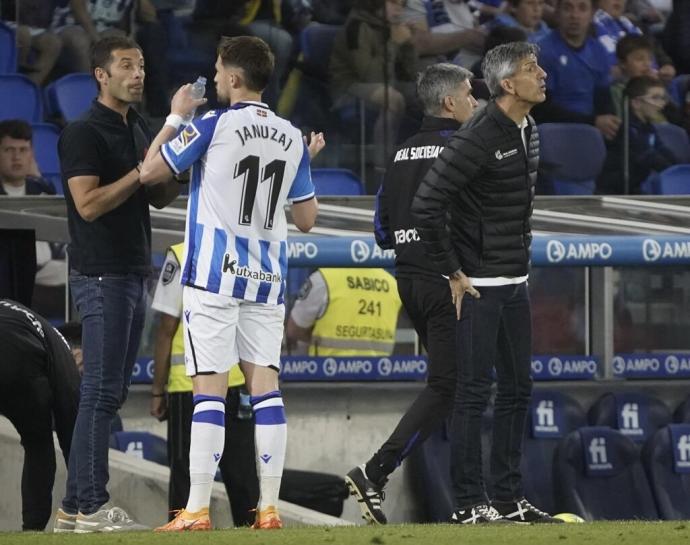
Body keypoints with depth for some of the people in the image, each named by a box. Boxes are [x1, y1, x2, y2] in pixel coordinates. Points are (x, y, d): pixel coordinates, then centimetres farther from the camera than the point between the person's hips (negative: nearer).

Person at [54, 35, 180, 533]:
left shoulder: (139, 131, 15)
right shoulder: (83, 134, -11)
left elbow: (160, 199, 20)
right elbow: (89, 204, -20)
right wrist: (142, 170, -19)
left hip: (134, 273, 9)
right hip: (101, 276, -9)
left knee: (112, 391, 9)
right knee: (102, 390, -9)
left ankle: (76, 503, 12)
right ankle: (91, 507, -8)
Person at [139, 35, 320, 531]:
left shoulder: (214, 126, -8)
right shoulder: (292, 139, 8)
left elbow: (151, 172, -2)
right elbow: (307, 219, 13)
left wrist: (175, 118, 10)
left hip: (214, 272, -5)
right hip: (267, 276, 5)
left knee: (210, 388, -7)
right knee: (265, 384, 4)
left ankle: (198, 510, -10)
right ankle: (269, 507, 1)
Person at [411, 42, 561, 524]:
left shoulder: (529, 132, 9)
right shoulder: (478, 137, -19)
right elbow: (426, 206, -22)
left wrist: (523, 258, 16)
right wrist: (452, 272, -15)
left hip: (516, 284, 9)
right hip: (478, 285, -9)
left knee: (518, 388, 11)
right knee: (475, 391, -4)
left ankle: (510, 499, 18)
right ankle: (470, 504, 1)